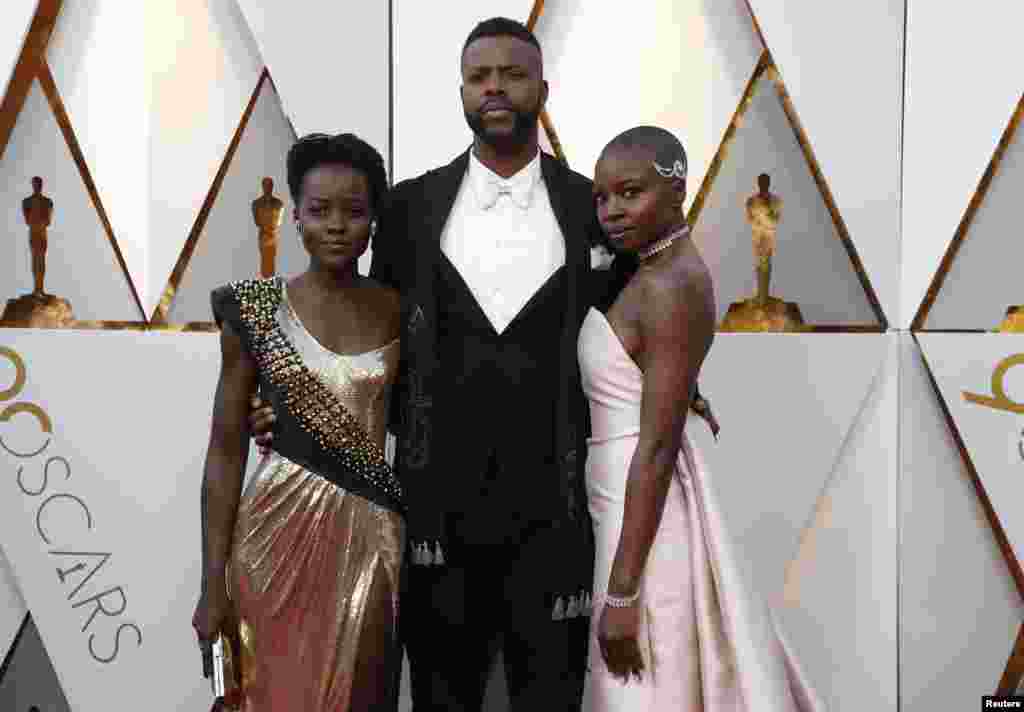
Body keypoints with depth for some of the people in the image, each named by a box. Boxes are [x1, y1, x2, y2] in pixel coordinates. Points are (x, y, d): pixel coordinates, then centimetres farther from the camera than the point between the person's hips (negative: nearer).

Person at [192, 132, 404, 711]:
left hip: (375, 534, 1)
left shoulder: (400, 311, 0)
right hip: (283, 529, -1)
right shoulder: (255, 308, -3)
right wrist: (213, 582, -3)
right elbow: (227, 448, -1)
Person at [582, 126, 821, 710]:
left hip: (640, 512, -9)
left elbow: (658, 448, -22)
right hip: (626, 493, 9)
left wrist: (621, 592, -19)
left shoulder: (670, 289, -21)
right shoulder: (662, 271, 6)